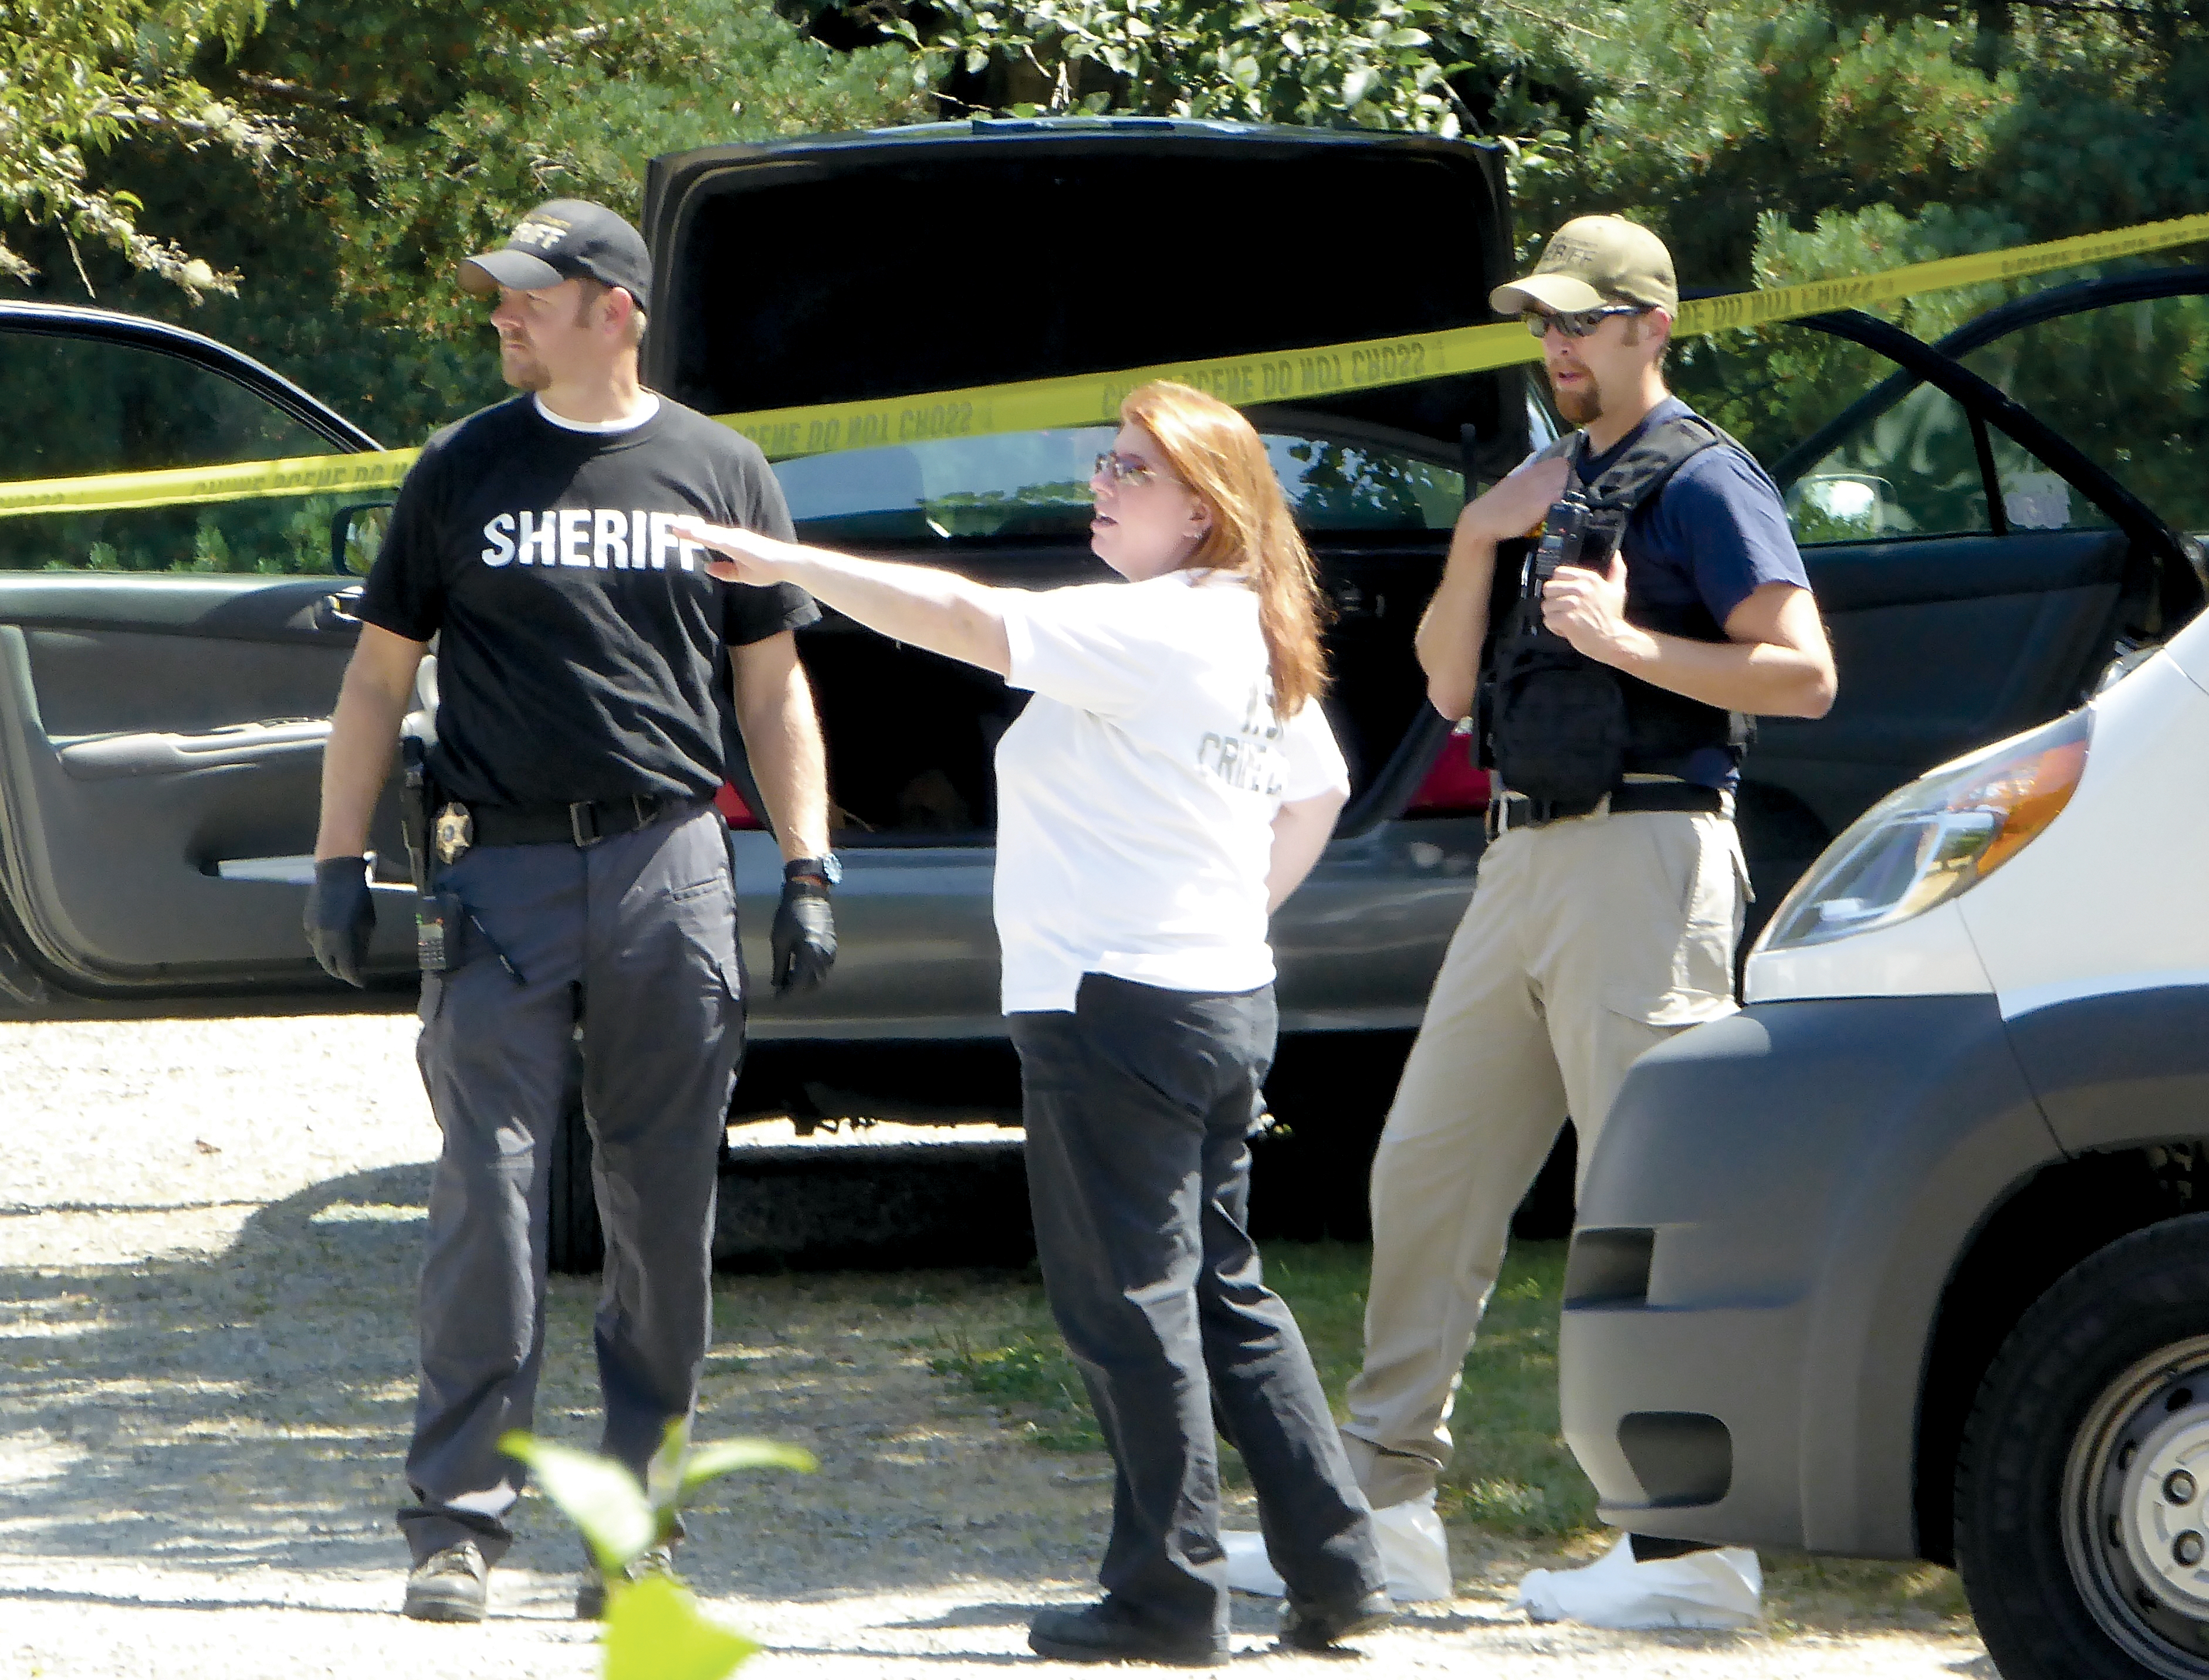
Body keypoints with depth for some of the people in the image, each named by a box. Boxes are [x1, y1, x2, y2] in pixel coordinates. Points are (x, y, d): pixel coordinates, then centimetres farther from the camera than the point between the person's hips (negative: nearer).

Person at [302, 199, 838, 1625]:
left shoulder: (721, 472, 9)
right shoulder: (462, 474, 8)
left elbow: (773, 690, 12)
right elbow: (380, 674, 12)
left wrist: (808, 874, 5)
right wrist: (341, 862, 4)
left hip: (672, 872, 1)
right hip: (502, 876, -1)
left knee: (668, 1214, 3)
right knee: (490, 1201, -7)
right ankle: (459, 1515, -3)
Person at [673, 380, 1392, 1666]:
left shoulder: (1152, 630, -16)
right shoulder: (1258, 640, 12)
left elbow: (963, 618, -23)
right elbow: (1319, 794, 26)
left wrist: (789, 564, -20)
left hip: (1122, 999, -10)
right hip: (1226, 993, 10)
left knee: (1132, 1302, -3)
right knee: (1226, 1292, 16)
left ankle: (1173, 1595, 1)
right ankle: (1338, 1569, 16)